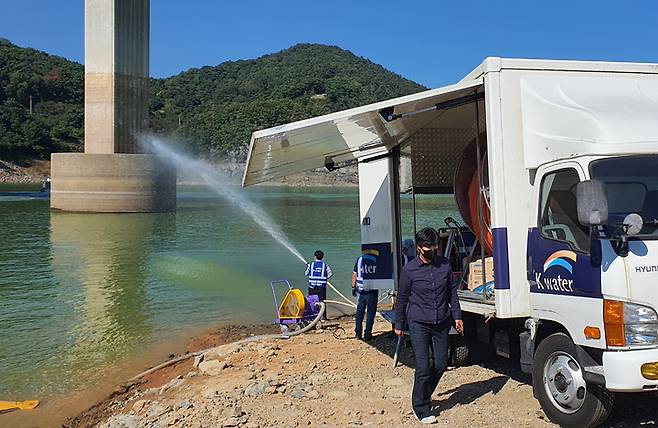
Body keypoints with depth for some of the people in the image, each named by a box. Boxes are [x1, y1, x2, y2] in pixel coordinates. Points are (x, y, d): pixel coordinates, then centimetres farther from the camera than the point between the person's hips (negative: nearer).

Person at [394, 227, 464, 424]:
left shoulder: (445, 264, 2)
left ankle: (424, 394, 34)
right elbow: (402, 299, 2)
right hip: (419, 324, -4)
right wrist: (399, 325, 7)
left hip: (441, 323, 4)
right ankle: (421, 408, 9)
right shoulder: (409, 270, -7)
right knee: (423, 367, -7)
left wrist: (457, 316, 8)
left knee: (441, 364, 9)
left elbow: (452, 292, 12)